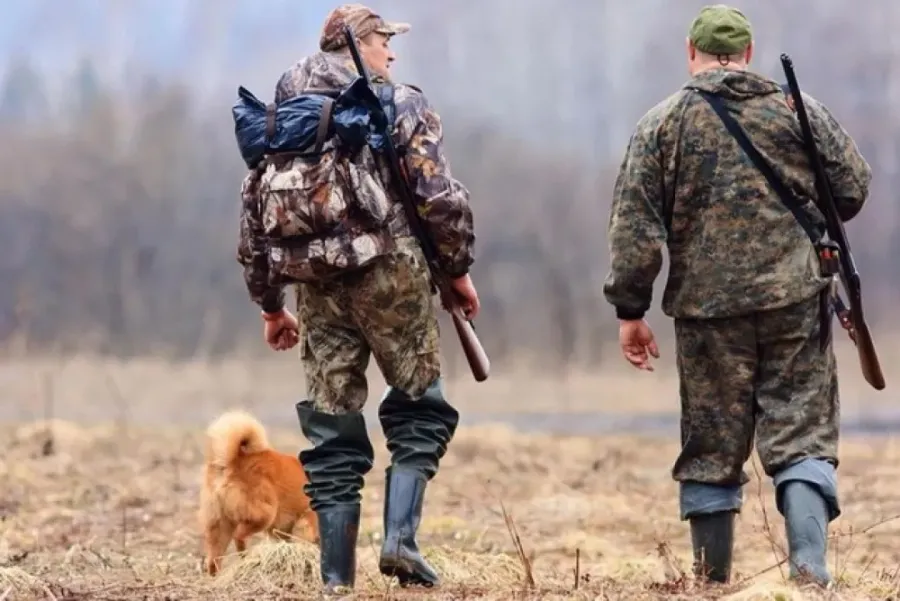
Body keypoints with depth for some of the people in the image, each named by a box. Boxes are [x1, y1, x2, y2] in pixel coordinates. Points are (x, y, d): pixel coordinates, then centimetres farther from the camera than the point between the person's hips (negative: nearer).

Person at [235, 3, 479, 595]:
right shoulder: (401, 105, -1)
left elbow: (255, 210, 14)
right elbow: (441, 198, -8)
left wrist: (270, 304, 20)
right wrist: (459, 268, 5)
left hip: (319, 288, 4)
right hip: (391, 275, -4)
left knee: (333, 436, 8)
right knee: (420, 410, 12)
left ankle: (337, 580, 7)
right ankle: (400, 539, -5)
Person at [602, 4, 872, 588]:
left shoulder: (662, 123, 4)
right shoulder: (799, 110, 5)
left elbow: (634, 225, -1)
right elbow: (854, 187, 6)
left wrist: (631, 309, 3)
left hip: (706, 307, 0)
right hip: (796, 298, 0)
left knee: (712, 449, 8)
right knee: (802, 435, 1)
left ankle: (713, 581, 13)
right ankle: (810, 567, -16)